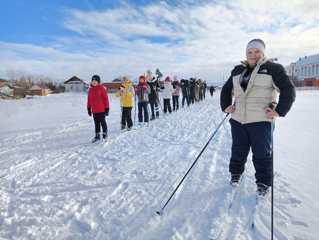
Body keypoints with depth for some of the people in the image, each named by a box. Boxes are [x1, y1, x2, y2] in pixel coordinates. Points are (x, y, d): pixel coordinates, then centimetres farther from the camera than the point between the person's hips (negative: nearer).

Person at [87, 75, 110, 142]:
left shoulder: (102, 88, -7)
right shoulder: (90, 89, 8)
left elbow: (106, 98, -8)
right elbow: (89, 99, 14)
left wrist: (107, 108, -9)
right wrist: (89, 108, 14)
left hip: (101, 109, -5)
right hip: (94, 110, 5)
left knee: (102, 122, 4)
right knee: (96, 123, 12)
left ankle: (105, 134, 20)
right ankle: (97, 135, 22)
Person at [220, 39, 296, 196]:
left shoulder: (273, 68, -3)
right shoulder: (238, 70, 12)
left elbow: (288, 90, -6)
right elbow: (226, 89, 22)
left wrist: (279, 111, -13)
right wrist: (225, 106, 10)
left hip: (261, 121, -4)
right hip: (238, 120, 4)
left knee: (262, 154, 4)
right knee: (238, 151, 15)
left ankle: (263, 183, 22)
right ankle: (235, 174, 36)